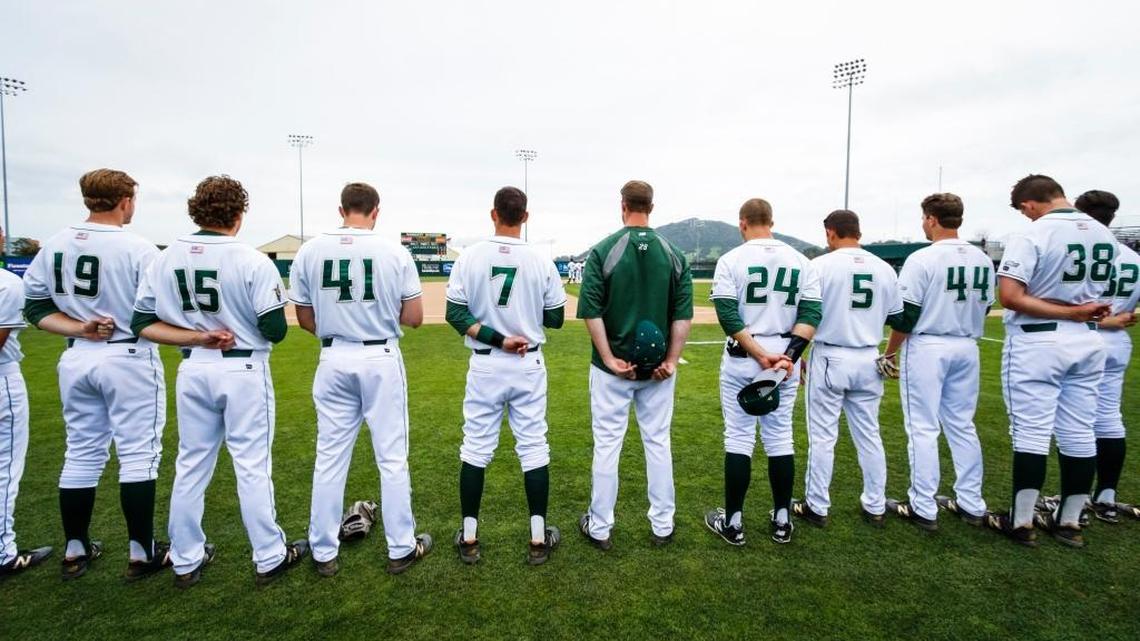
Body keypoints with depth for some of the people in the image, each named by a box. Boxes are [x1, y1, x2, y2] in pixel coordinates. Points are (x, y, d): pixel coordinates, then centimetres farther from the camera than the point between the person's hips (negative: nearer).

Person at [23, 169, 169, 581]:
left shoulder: (54, 246, 4)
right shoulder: (138, 248, -15)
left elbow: (34, 305, 6)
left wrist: (79, 328, -2)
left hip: (76, 360, 6)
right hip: (129, 359, -6)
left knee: (81, 454, 17)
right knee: (138, 454, 3)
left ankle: (75, 552, 27)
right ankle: (141, 554, 10)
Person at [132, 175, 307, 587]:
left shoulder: (166, 259, 0)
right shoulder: (253, 261, -15)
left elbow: (141, 323, 1)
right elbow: (275, 330, -16)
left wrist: (197, 336, 0)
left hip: (192, 371, 5)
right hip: (244, 371, -4)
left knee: (191, 465, 16)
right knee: (252, 466, 5)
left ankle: (185, 561, 28)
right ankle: (270, 558, 18)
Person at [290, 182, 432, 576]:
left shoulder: (310, 252, -2)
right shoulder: (395, 253, -8)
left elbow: (305, 319, 5)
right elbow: (414, 318, -6)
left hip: (334, 360, 2)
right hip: (381, 359, -2)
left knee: (330, 457, 13)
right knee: (392, 457, 8)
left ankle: (324, 553, 24)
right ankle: (401, 549, 20)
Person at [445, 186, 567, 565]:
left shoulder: (470, 257, -6)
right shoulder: (541, 262, -7)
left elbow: (455, 313, -11)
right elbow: (555, 319, -1)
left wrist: (497, 339, -12)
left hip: (484, 366, 0)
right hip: (529, 366, 0)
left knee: (475, 447, 11)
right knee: (533, 447, 9)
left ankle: (469, 539, 20)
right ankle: (538, 540, 17)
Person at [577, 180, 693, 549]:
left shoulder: (604, 250, -7)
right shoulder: (673, 253, 1)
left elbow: (591, 310, -14)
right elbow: (683, 313, -3)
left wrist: (608, 359, -11)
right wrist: (671, 360, -2)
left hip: (612, 369, -2)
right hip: (658, 369, 3)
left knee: (607, 445, 7)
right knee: (658, 443, 14)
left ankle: (599, 528, 20)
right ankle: (662, 526, 25)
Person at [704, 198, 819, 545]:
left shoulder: (732, 259, -6)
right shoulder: (800, 260, 4)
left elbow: (728, 315, -15)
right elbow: (811, 312, -4)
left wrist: (759, 354, -15)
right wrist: (790, 353, -12)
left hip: (742, 359, -3)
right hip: (785, 359, 3)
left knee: (739, 437, 6)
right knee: (780, 437, 14)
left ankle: (733, 522, 14)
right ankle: (782, 520, 24)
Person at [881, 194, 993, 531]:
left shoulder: (922, 259, -14)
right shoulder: (982, 260, 6)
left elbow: (907, 315, -15)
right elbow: (984, 307, 13)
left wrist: (890, 352, -4)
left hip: (926, 348, -6)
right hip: (967, 348, 7)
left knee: (923, 428, 0)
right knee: (962, 426, 16)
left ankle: (923, 508, 6)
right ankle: (971, 504, 24)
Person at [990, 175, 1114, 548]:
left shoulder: (1032, 236, -15)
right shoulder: (1105, 235, 6)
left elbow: (1009, 296, -23)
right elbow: (1095, 290, 14)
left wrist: (1070, 313, -15)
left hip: (1036, 344, -6)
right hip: (1088, 342, 7)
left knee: (1030, 433, 0)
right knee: (1079, 434, 11)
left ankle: (1021, 522, 9)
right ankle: (1070, 522, 23)